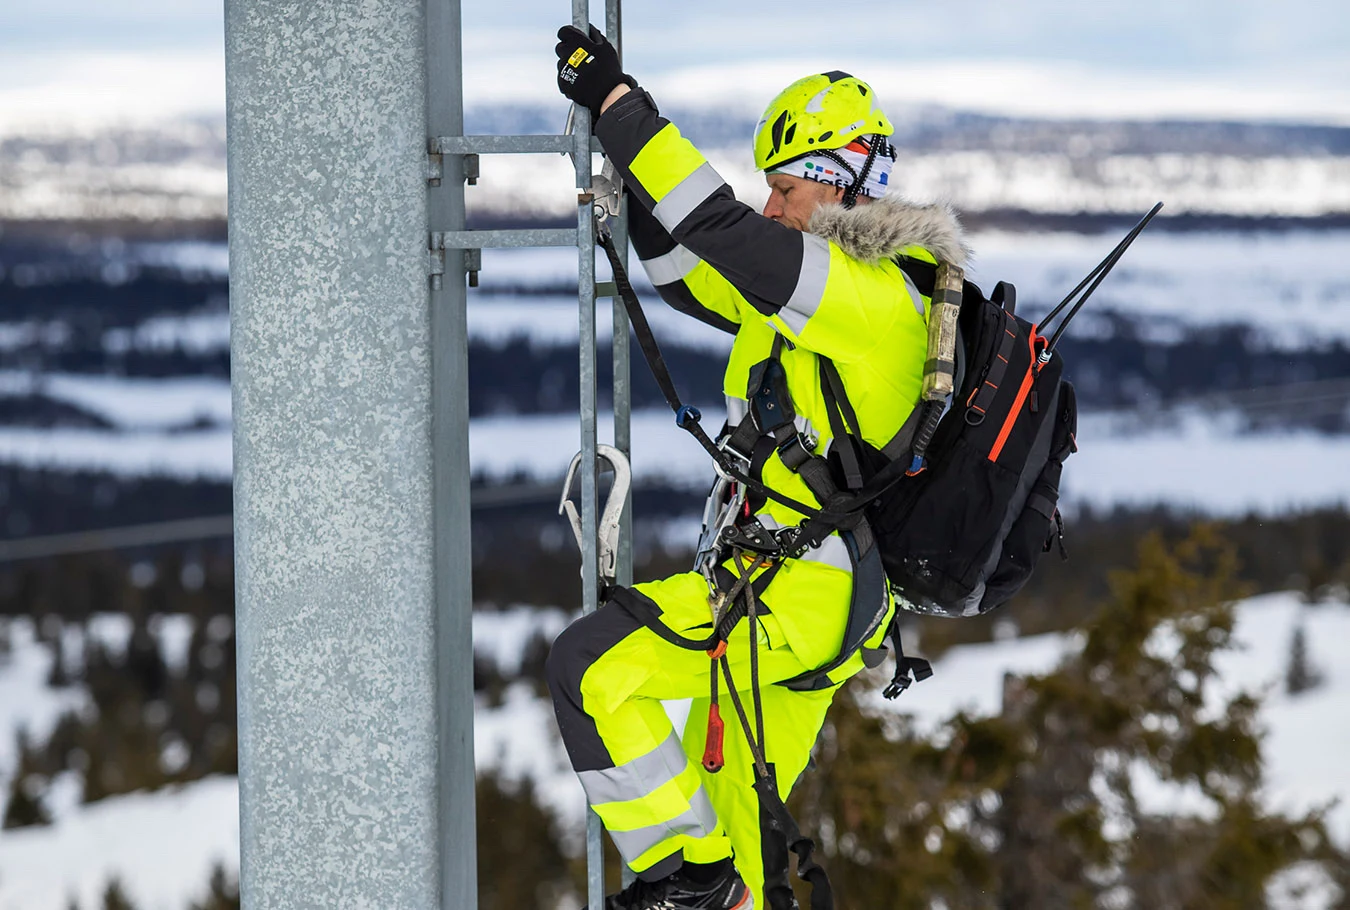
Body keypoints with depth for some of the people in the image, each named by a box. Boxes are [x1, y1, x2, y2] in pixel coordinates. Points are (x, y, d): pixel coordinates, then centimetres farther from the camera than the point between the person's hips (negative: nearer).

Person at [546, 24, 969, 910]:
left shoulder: (872, 295, -14)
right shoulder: (819, 293, 17)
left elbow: (722, 232, -24)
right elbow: (684, 264, 23)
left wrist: (620, 105, -19)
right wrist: (616, 118, 14)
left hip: (796, 596, -10)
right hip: (821, 603, 10)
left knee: (591, 668, -16)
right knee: (739, 815, 16)